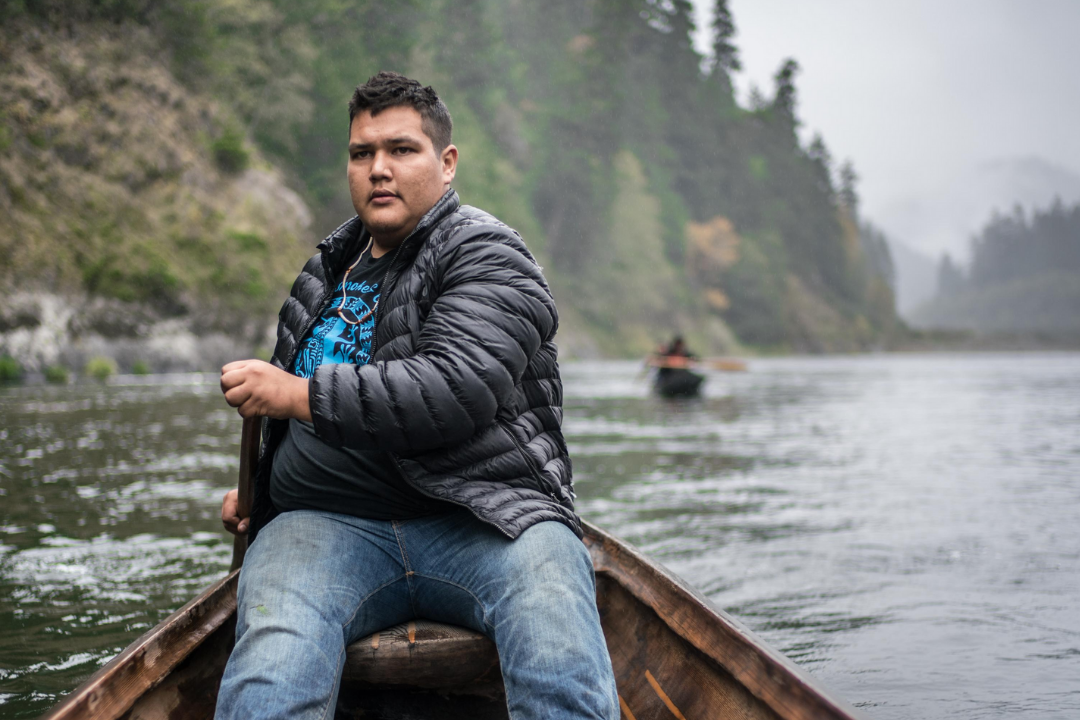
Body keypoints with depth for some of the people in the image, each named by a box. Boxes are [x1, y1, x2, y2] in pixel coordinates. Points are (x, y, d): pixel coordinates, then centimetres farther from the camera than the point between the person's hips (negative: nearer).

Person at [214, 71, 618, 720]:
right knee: (272, 666, -30)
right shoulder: (324, 275, 24)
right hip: (330, 523, 5)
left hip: (483, 519, -4)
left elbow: (455, 393, -19)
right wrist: (256, 489, 24)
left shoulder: (485, 254, 1)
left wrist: (299, 395, -14)